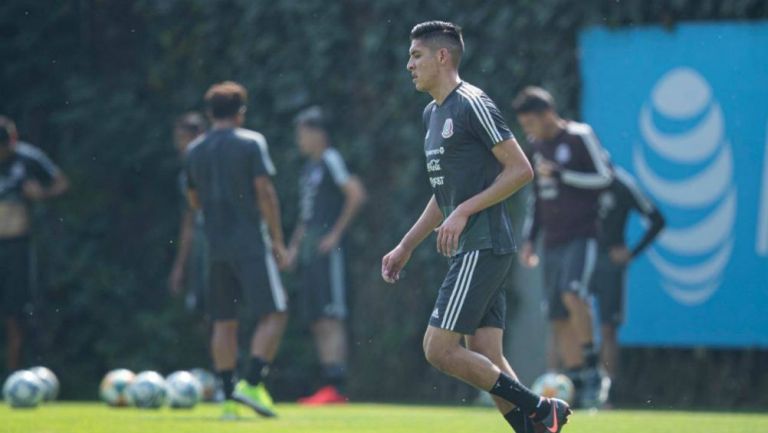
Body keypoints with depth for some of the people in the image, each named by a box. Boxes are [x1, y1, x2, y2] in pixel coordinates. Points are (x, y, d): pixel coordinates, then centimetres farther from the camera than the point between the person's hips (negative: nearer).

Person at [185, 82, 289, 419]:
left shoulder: (195, 150, 10)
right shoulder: (251, 143, -5)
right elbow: (265, 192, -10)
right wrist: (277, 240, -5)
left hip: (216, 247, 5)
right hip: (251, 243, -5)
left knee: (224, 322, 9)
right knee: (273, 314, -1)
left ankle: (229, 396, 5)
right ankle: (252, 384, -15)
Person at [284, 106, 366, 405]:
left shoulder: (331, 161, -7)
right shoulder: (309, 167, 19)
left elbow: (356, 195, -16)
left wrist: (336, 233, -15)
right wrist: (295, 244, 19)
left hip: (327, 249, -9)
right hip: (309, 253, 9)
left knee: (330, 319, -12)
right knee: (317, 321, 6)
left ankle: (336, 385, -16)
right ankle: (329, 387, 7)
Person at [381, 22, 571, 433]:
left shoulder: (472, 105, -10)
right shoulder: (433, 113, 19)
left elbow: (521, 170, -14)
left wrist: (464, 212, -17)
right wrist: (405, 248, 24)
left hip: (482, 248, -10)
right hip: (468, 250, 10)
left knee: (439, 349, -13)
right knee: (486, 362, 4)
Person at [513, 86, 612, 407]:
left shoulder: (580, 137, -5)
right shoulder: (538, 146, 15)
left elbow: (603, 178, -9)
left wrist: (561, 174, -13)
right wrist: (528, 239, 18)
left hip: (582, 235, -7)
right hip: (553, 242, 7)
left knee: (572, 294, -28)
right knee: (558, 318, 1)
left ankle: (591, 366, -19)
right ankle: (577, 381, 2)